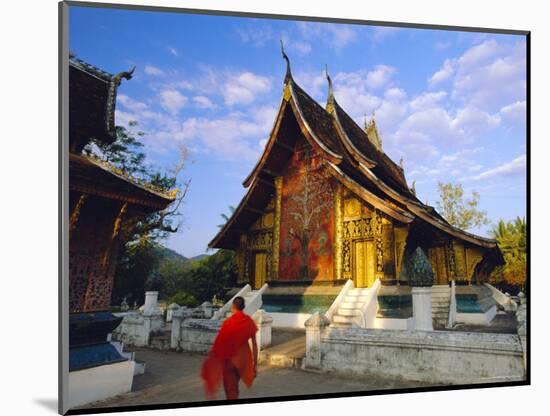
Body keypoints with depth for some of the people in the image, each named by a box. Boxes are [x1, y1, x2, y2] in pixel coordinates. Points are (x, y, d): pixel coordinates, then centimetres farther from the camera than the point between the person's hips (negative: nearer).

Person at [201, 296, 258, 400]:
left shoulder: (228, 322, -15)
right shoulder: (249, 322, -3)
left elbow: (219, 343, -12)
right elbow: (254, 344, -2)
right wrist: (255, 364, 5)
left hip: (230, 359, -5)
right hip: (243, 358, 5)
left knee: (230, 390, 7)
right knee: (234, 387, 26)